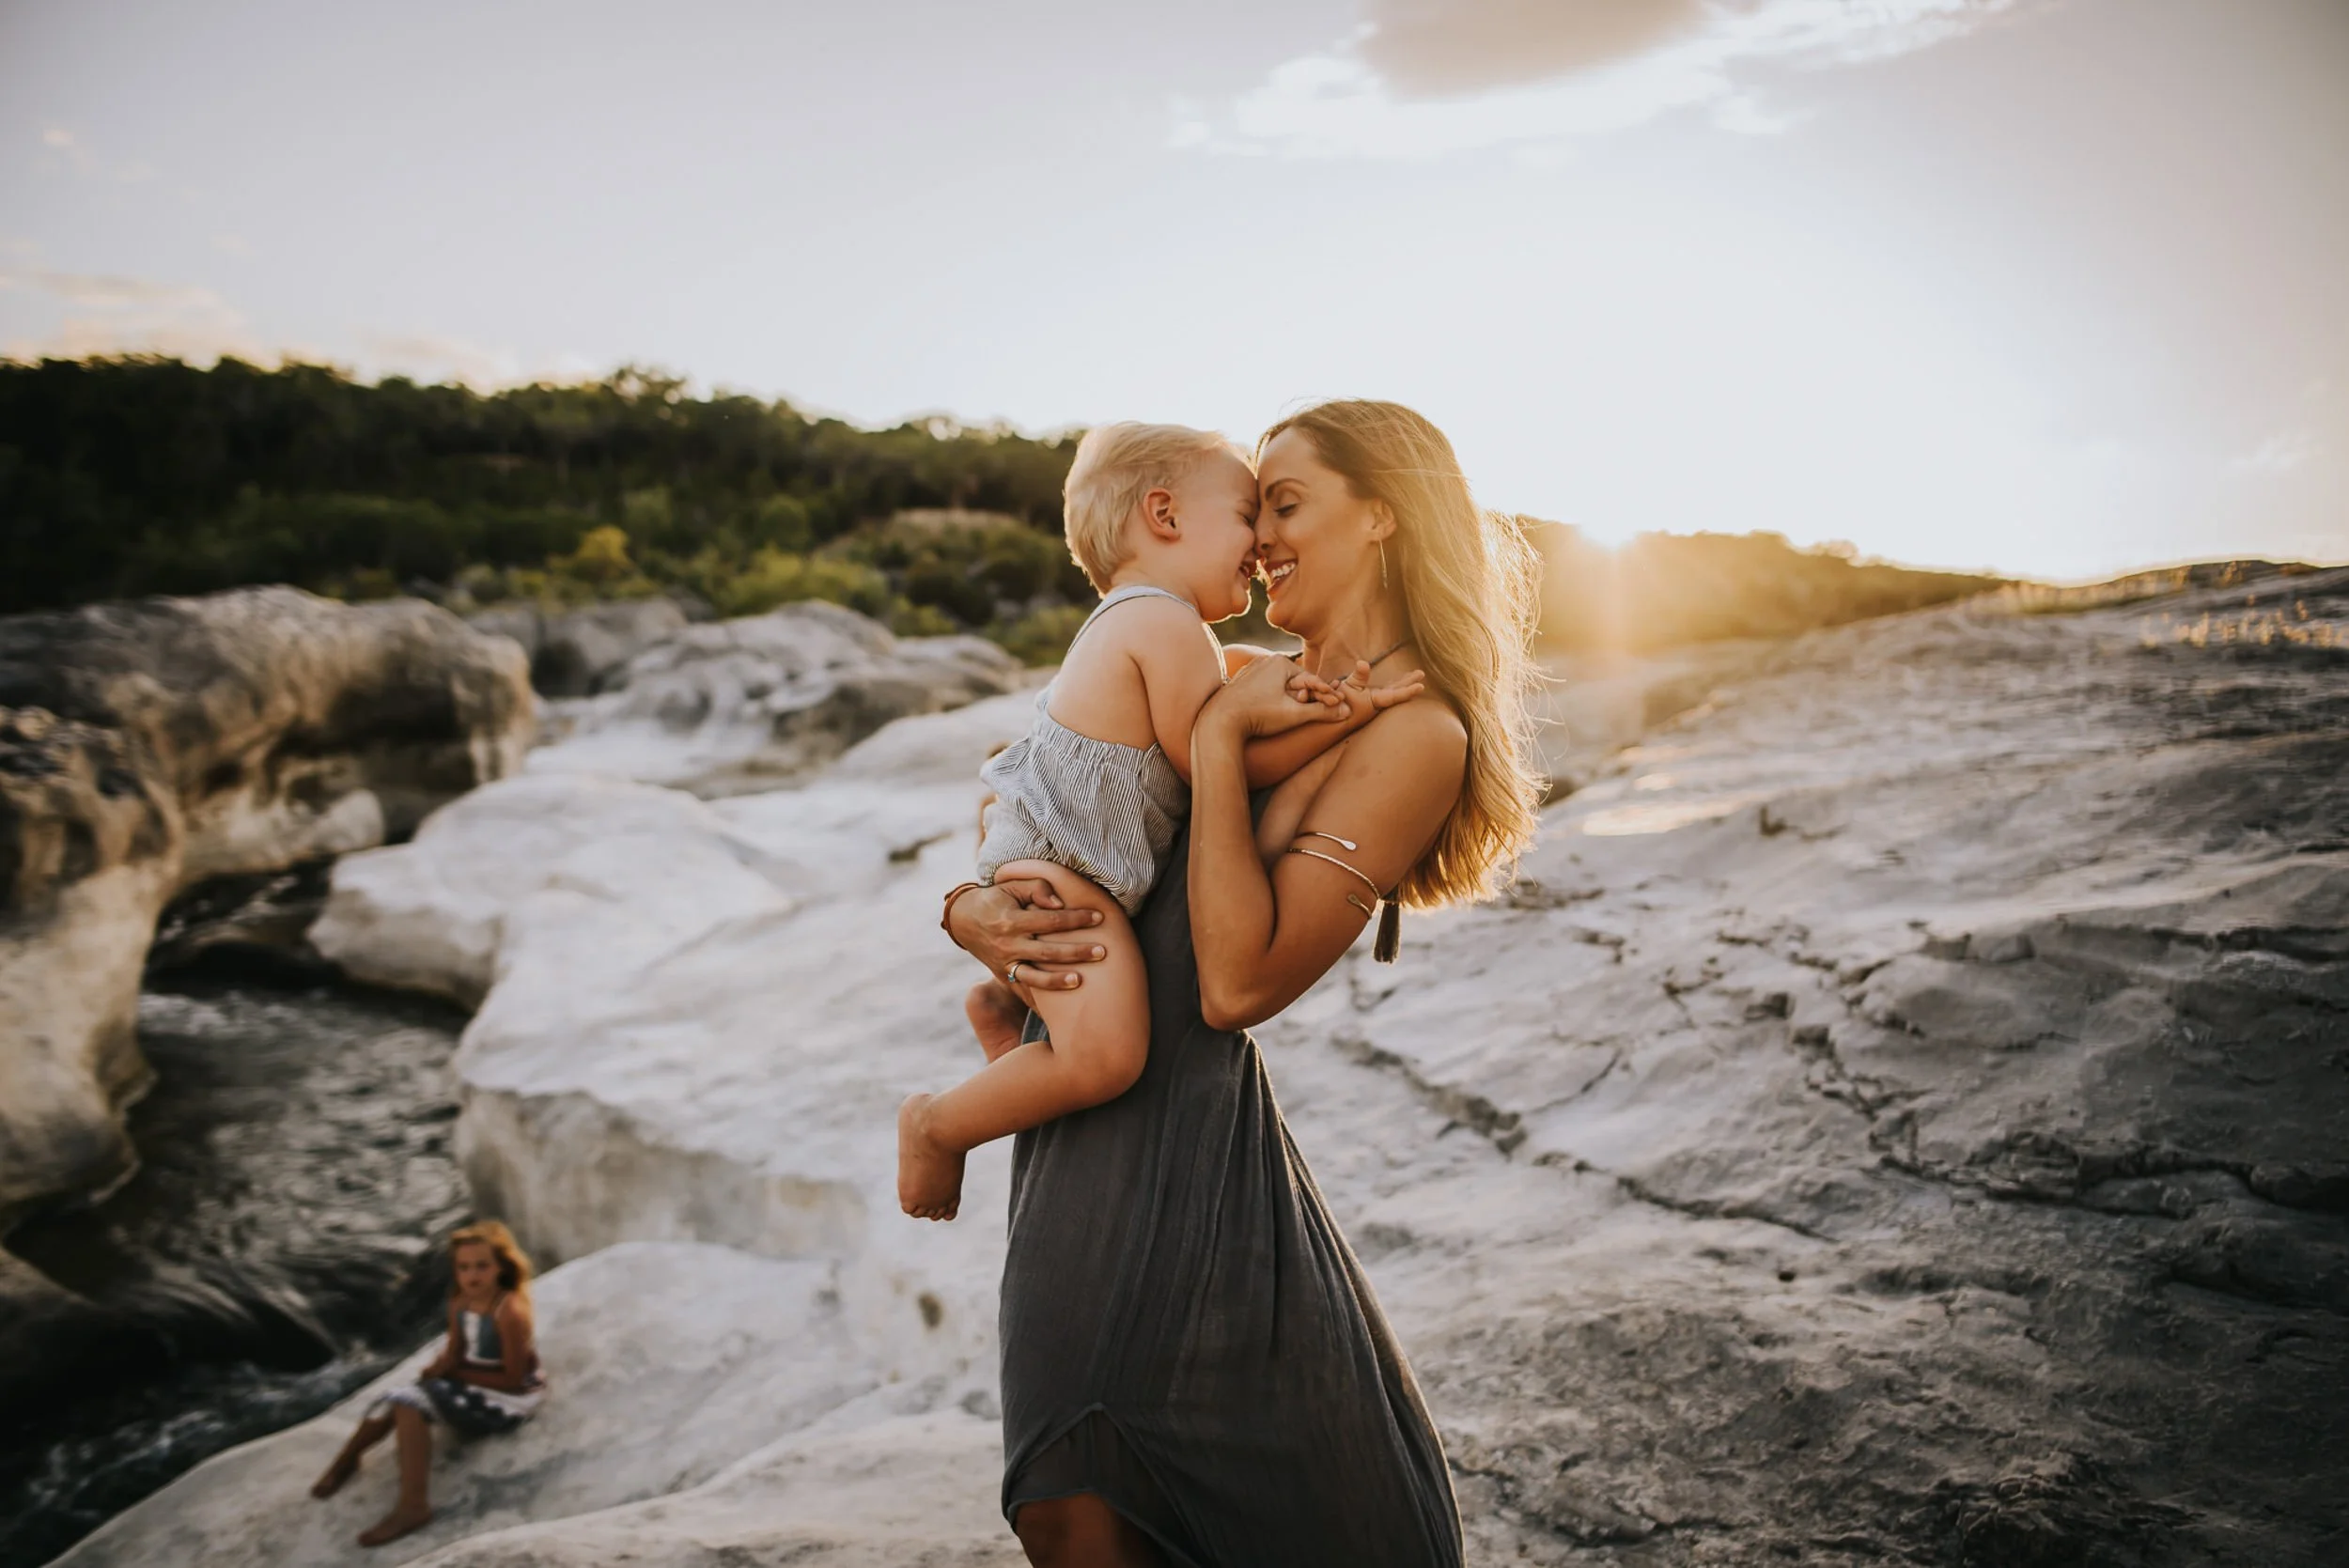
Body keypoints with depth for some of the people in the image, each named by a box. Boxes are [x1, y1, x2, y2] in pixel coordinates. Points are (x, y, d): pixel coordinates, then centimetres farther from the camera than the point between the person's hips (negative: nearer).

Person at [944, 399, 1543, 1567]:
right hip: (1081, 1131, 7)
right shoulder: (1257, 688, 13)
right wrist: (975, 912, -6)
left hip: (1184, 1136, -7)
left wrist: (1216, 740, -15)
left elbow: (1237, 980, -19)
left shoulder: (1416, 735, -10)